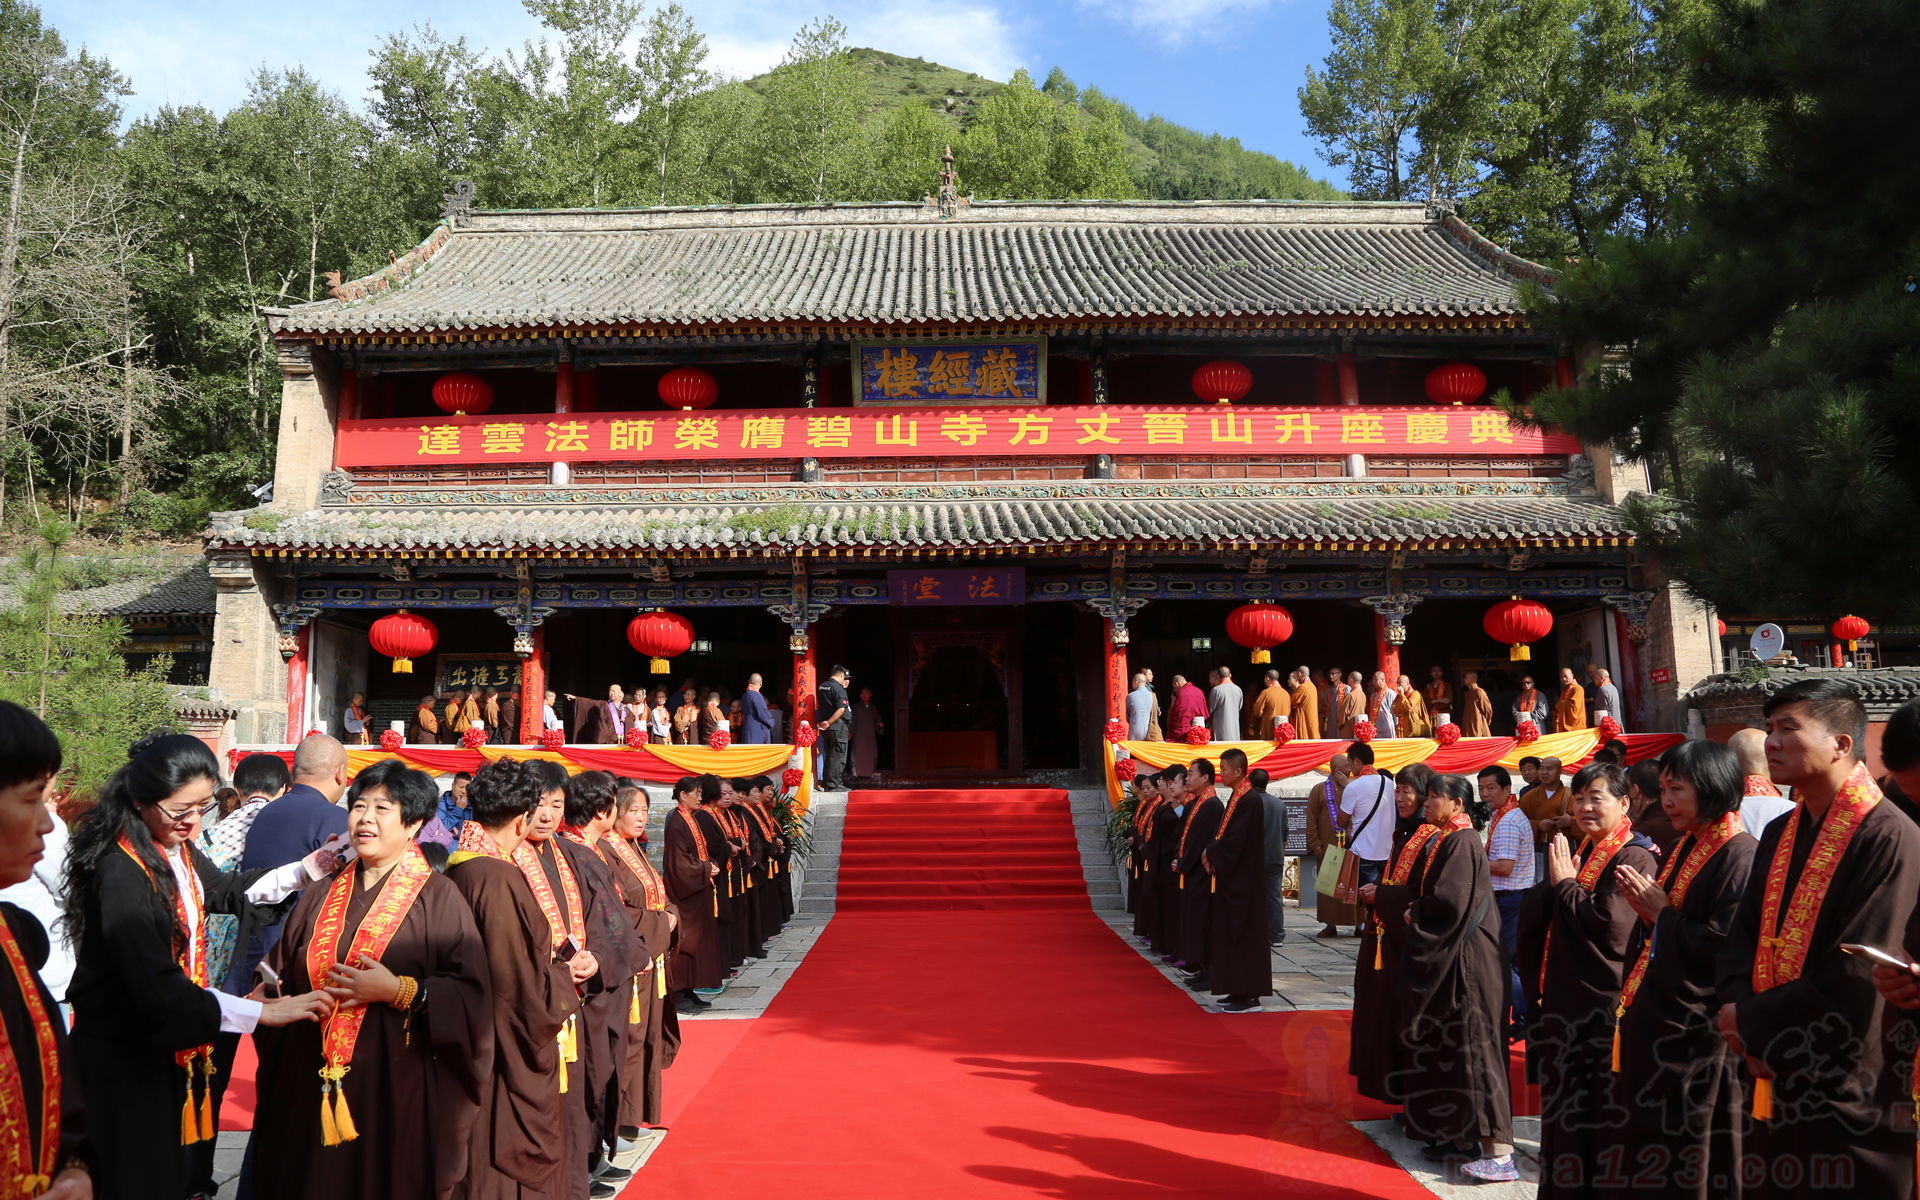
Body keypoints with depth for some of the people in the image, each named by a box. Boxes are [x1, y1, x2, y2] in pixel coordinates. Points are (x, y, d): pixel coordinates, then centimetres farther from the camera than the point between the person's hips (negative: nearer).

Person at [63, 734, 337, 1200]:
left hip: (167, 1044, 8)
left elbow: (223, 891, 21)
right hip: (122, 1059, -8)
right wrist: (264, 1012, -32)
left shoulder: (177, 848, -1)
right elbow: (156, 988, -31)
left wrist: (305, 869, 13)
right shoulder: (120, 873, -26)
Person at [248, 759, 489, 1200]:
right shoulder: (321, 897, 12)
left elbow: (471, 996, -10)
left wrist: (400, 990, -18)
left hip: (396, 1088, -4)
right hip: (311, 1087, 4)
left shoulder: (438, 898, -4)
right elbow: (281, 977, 17)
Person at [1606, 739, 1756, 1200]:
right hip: (1660, 1015, 9)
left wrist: (1662, 913, -15)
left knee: (1689, 1156, 3)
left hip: (1698, 1030, -9)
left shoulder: (1740, 855, -16)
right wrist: (1647, 909, -1)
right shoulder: (1687, 847, 13)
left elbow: (1726, 945, -25)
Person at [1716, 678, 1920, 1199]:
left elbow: (1857, 974, -19)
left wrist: (1753, 1021, -12)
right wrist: (1739, 1014, -10)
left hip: (1850, 1093, -7)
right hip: (1776, 1082, 7)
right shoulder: (1779, 835, 10)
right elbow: (1742, 939, 9)